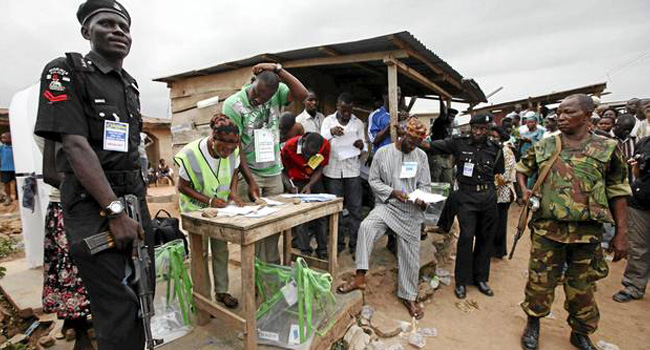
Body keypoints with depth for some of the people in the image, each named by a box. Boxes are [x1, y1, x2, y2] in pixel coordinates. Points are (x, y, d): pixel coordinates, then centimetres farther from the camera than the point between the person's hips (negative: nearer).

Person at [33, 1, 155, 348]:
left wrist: (138, 202, 13)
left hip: (134, 197, 6)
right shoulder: (65, 71, -4)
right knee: (119, 308, -5)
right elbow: (76, 146, -15)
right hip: (93, 203, -6)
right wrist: (115, 212, -20)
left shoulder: (130, 84, 15)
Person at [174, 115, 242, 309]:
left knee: (221, 250, 9)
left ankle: (221, 291, 24)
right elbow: (182, 186, -16)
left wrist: (233, 192, -16)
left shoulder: (233, 151, -16)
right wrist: (208, 200, -26)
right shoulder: (191, 153, -26)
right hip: (195, 209, -3)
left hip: (220, 207, 4)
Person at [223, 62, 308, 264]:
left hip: (274, 172, 3)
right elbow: (235, 147, -13)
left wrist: (278, 69, -18)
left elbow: (302, 94, -18)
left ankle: (273, 268, 26)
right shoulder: (233, 104, -10)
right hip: (248, 173, -3)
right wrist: (250, 181, -18)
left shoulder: (277, 93, -1)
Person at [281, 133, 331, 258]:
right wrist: (289, 185, -30)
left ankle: (322, 250, 10)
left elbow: (319, 169, -10)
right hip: (296, 182, -2)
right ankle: (305, 251, 0)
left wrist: (309, 185, -22)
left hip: (314, 181, 2)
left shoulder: (325, 146, -22)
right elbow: (283, 170, -13)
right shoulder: (289, 147, -25)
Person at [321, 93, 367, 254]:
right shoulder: (328, 121, 9)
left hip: (352, 169, 0)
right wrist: (331, 132, -17)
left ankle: (355, 243, 12)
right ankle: (338, 242, 20)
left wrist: (361, 146, -14)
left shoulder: (358, 123, 10)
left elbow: (364, 147, 10)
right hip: (333, 169, 0)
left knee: (355, 208, 1)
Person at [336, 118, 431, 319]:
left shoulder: (421, 156, 5)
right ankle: (360, 277, -22)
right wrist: (392, 192, -16)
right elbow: (373, 180, 0)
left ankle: (408, 296, 28)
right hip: (386, 205, -2)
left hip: (412, 211, 2)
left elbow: (425, 184, 7)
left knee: (410, 254, 7)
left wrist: (422, 199, -14)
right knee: (366, 226, -31)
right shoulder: (383, 153, -2)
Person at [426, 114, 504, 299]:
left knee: (486, 237, 11)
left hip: (488, 197, 4)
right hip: (466, 196, -4)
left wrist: (499, 180, 4)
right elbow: (432, 145, -12)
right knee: (466, 237, -8)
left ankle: (480, 278, 29)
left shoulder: (495, 148, 5)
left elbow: (499, 173, 21)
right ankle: (462, 281, 9)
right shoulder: (459, 143, -4)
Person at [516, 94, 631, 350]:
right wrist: (524, 189, -2)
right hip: (547, 229, 0)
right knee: (540, 281, 9)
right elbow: (521, 168, 18)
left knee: (581, 287, 15)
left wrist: (621, 233, 1)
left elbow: (618, 193, 3)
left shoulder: (607, 149, 1)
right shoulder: (543, 146, 3)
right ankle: (533, 324, 31)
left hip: (587, 232, 0)